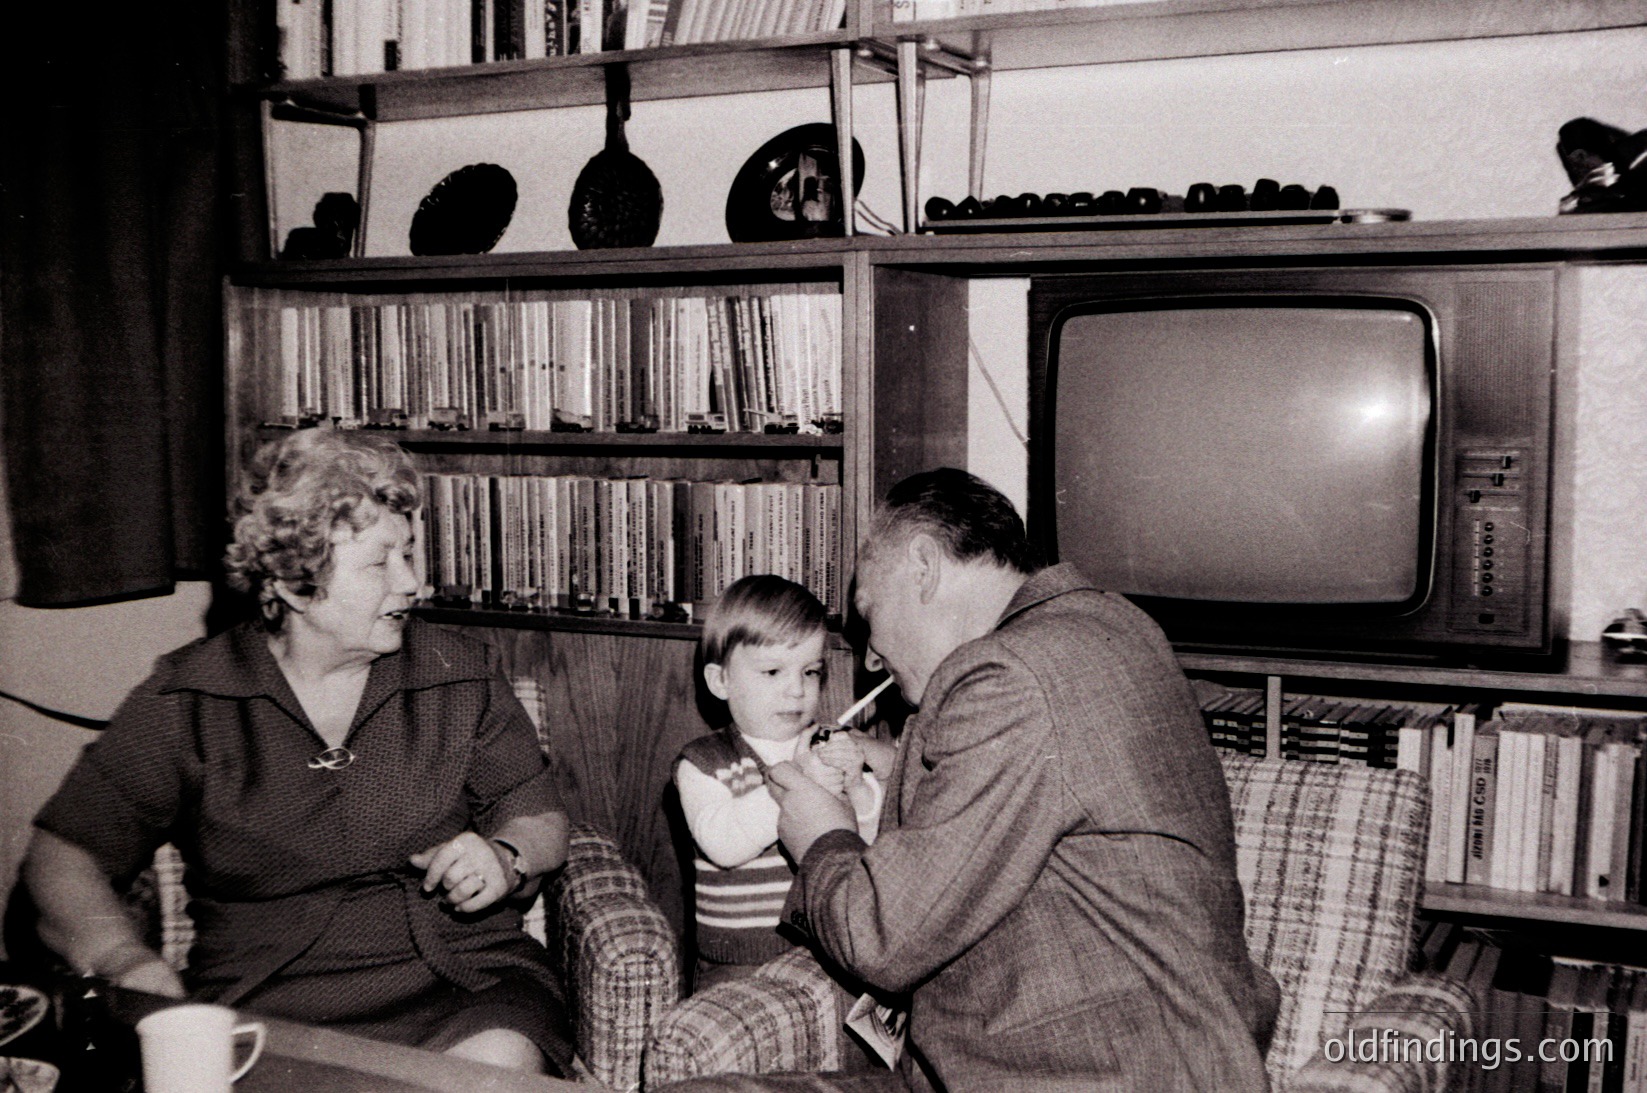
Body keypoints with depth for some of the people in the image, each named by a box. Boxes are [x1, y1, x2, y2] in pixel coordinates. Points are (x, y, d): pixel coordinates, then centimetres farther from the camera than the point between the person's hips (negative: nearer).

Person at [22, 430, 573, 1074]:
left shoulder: (462, 677, 10)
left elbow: (540, 817, 18)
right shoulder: (186, 701, 6)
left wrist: (505, 858, -6)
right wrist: (120, 959, -15)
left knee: (500, 1062, -32)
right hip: (262, 1006, 0)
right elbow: (62, 851, 4)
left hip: (461, 981, 1)